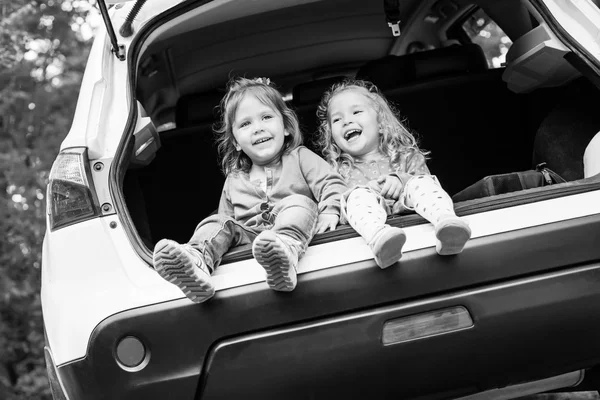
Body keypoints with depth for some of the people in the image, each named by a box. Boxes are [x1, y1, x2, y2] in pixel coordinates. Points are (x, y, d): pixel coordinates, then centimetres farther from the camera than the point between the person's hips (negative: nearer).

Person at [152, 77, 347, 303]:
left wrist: (329, 212, -15)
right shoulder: (234, 181, 24)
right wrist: (226, 234, 2)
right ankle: (195, 264, -48)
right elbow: (228, 217, 24)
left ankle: (286, 251, -63)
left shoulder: (299, 158, 15)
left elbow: (332, 184, 4)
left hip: (294, 229, -3)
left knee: (298, 203, -29)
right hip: (248, 236, 3)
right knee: (217, 223, -17)